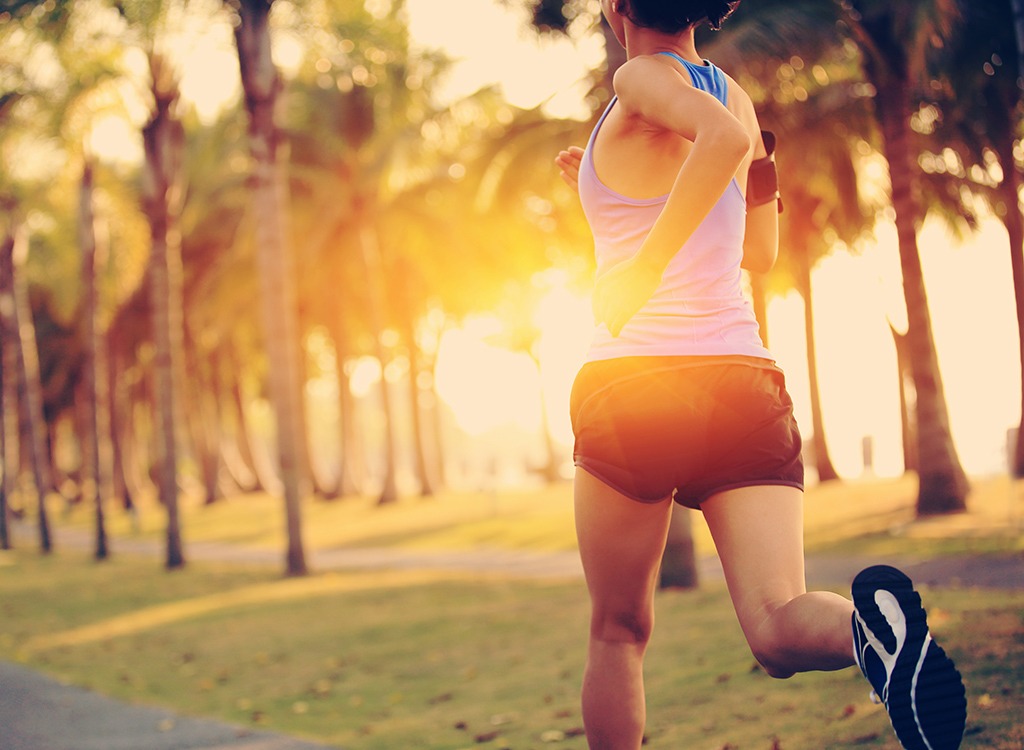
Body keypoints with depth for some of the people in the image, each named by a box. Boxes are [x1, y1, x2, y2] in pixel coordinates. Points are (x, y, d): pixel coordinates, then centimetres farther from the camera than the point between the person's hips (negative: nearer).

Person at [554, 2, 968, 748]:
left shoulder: (644, 79, -3)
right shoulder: (732, 91, 17)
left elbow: (727, 137, -27)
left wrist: (640, 267, -22)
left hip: (634, 379, -5)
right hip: (747, 380, 5)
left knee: (618, 633, 14)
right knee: (779, 630, -8)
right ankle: (870, 622, -41)